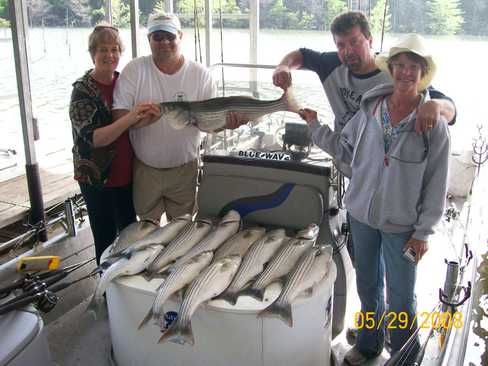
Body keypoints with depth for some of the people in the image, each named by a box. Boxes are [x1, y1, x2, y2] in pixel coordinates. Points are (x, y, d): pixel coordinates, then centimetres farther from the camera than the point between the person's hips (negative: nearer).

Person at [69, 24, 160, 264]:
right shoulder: (83, 91, -14)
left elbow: (139, 123, 16)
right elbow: (93, 138, -27)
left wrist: (148, 115, -6)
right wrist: (131, 118, -39)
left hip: (127, 173, 5)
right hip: (98, 178, -5)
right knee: (106, 237, 7)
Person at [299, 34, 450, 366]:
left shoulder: (434, 125, -13)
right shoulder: (370, 110, -4)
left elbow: (436, 185, -10)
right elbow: (344, 149, 6)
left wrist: (424, 231, -9)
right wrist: (315, 125, -2)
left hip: (402, 224, -4)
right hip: (363, 214, 4)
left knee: (401, 295, 10)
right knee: (368, 285, 22)